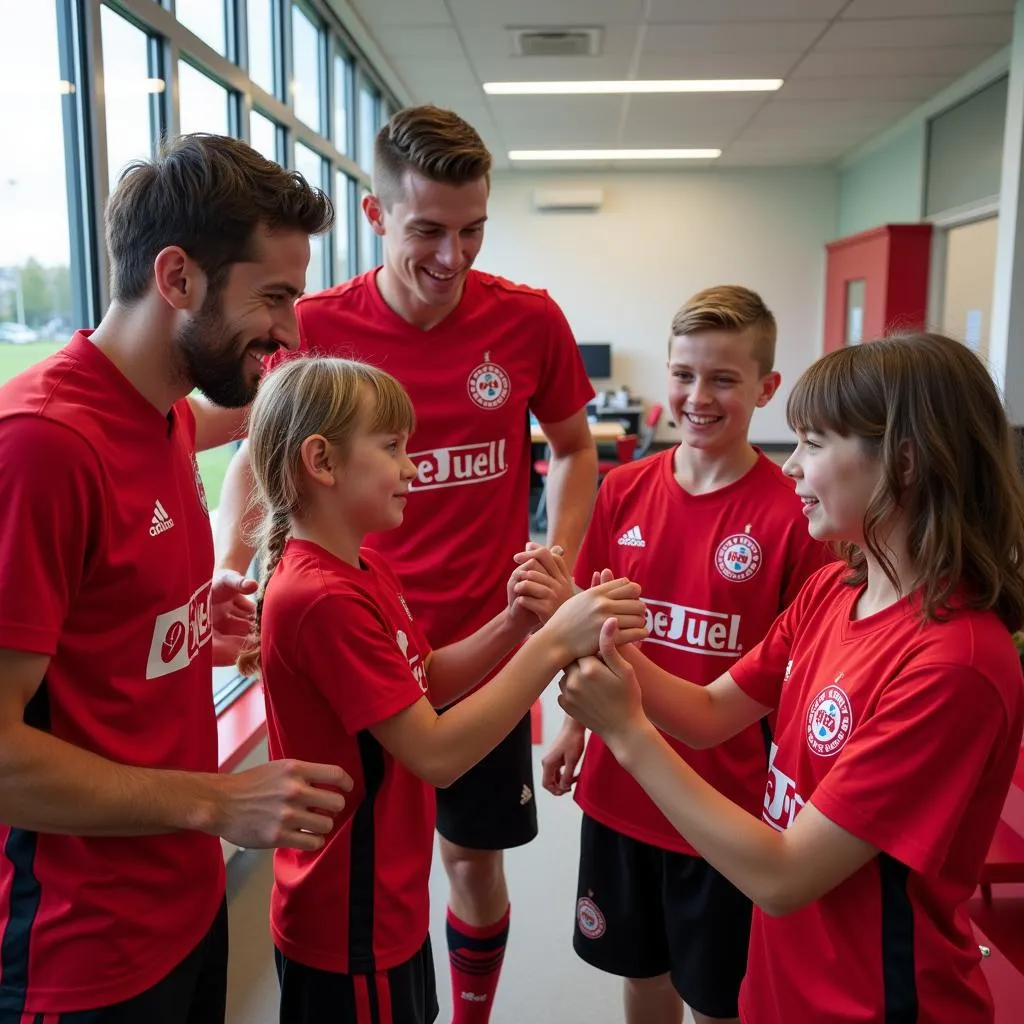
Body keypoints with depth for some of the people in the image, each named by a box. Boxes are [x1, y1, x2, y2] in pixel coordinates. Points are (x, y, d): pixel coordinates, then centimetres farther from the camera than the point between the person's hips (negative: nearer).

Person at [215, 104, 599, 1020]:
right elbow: (255, 461, 3)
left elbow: (574, 447, 8)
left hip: (486, 643, 1)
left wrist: (558, 562, -6)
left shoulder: (529, 320, -7)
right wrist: (227, 568, -15)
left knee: (475, 855, 16)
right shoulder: (316, 328, -10)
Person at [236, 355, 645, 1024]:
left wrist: (513, 625, -9)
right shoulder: (324, 598, -29)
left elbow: (426, 683, 6)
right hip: (349, 928, -8)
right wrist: (553, 643, -31)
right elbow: (437, 753, -29)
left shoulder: (363, 567, 2)